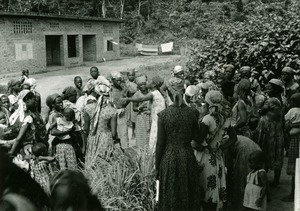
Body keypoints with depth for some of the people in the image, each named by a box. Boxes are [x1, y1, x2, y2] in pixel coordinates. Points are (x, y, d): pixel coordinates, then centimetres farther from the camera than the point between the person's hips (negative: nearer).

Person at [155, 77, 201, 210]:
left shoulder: (163, 115, -13)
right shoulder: (192, 113, -8)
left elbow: (160, 144, -8)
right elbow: (196, 137, 5)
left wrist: (157, 167, 2)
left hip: (169, 158, -2)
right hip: (187, 158, 2)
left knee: (170, 197, 14)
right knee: (188, 194, 19)